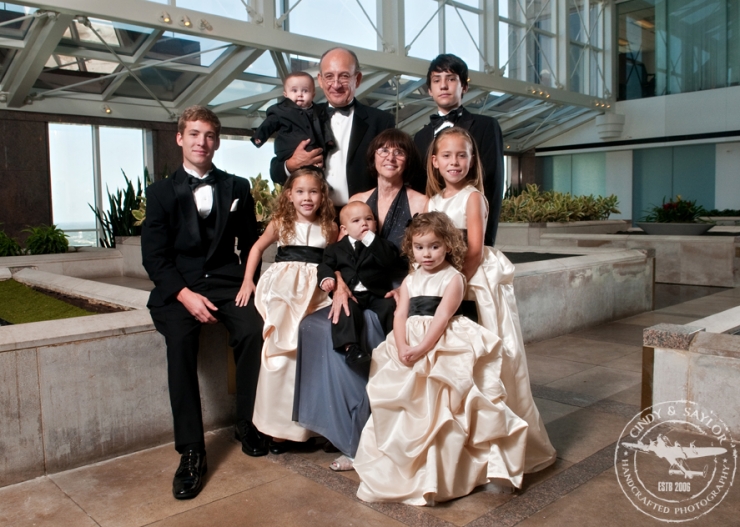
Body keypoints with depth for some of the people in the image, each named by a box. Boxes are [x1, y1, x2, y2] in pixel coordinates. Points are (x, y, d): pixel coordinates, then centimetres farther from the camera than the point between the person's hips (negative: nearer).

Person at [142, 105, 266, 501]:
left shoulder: (237, 188, 14)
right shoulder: (160, 192, 9)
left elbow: (250, 244, 11)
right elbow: (154, 255, 0)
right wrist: (184, 294, -15)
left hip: (226, 281, 1)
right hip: (178, 286, -1)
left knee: (253, 330, -28)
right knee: (180, 341, -29)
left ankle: (248, 425, -8)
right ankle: (191, 451, -20)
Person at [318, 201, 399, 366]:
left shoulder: (380, 244, 12)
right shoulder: (336, 248, 18)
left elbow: (390, 260, -7)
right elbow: (326, 265, 10)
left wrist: (371, 239, -8)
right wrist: (327, 278, -14)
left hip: (378, 293, 0)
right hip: (350, 294, 0)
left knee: (390, 306, -25)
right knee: (345, 309, -29)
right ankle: (350, 347, -36)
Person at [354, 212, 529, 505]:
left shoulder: (453, 278, -2)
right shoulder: (410, 279, 15)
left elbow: (442, 317, -13)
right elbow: (400, 314, 3)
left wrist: (422, 348, -24)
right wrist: (402, 347, -15)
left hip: (442, 347, -5)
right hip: (408, 347, 5)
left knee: (436, 408, -12)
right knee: (403, 410, 5)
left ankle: (437, 472, 0)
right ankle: (401, 467, 19)